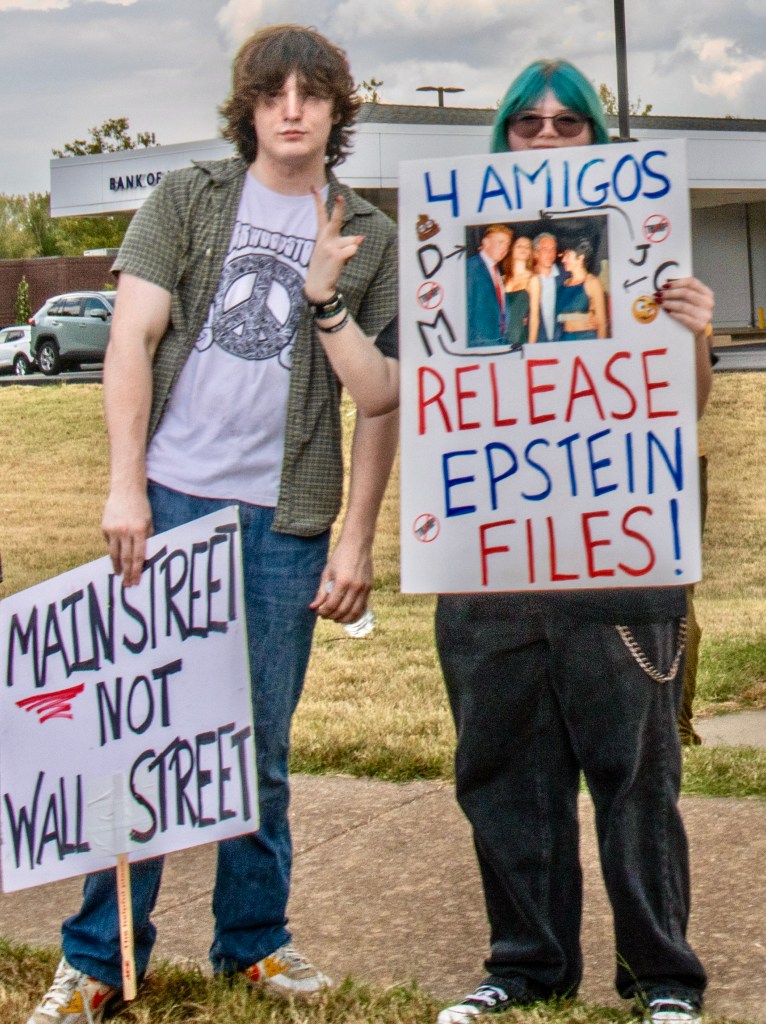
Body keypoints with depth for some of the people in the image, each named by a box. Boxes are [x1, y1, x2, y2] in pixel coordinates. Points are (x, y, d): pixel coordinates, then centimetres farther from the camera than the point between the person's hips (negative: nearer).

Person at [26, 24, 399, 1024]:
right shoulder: (189, 198, 6)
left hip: (284, 522, 1)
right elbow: (131, 341, -1)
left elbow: (383, 403, 6)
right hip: (169, 497, -1)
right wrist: (125, 485, -9)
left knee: (260, 747, 8)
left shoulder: (369, 238, 9)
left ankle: (254, 937, 24)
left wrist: (357, 543, -7)